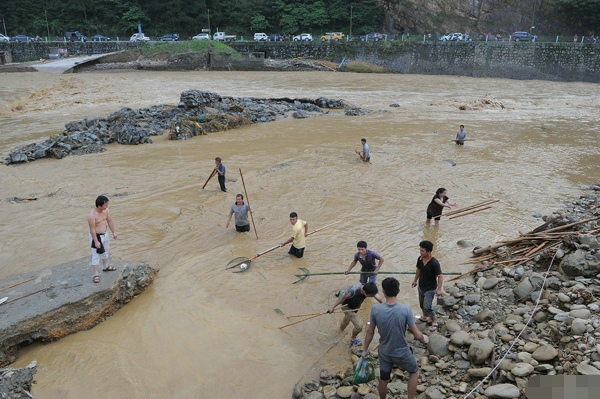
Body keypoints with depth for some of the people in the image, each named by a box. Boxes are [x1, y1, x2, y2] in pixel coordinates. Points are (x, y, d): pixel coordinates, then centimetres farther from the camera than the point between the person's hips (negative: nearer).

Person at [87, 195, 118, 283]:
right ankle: (96, 274, 10)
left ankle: (105, 267, 47)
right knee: (96, 255, 1)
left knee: (105, 251, 26)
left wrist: (114, 232, 12)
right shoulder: (92, 215, -30)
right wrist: (96, 241, -22)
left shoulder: (106, 210, -9)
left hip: (105, 234, 8)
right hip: (96, 236, -8)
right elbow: (92, 229, -25)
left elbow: (109, 221, 5)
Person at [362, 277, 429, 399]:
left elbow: (370, 332, -6)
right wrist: (424, 338, 6)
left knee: (383, 380, 24)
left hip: (384, 352, 2)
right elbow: (417, 335, -17)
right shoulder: (405, 310, -26)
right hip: (402, 352, -2)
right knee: (414, 372, 28)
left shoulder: (376, 309, -19)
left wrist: (365, 349, 9)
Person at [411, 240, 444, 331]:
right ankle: (424, 317, 47)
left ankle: (434, 322, 17)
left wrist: (439, 289, -28)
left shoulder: (434, 263, -29)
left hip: (430, 289, -7)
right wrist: (415, 280, 17)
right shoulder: (420, 259, -9)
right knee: (422, 304, 22)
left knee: (427, 307, -6)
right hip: (421, 286, 7)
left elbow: (440, 276, -24)